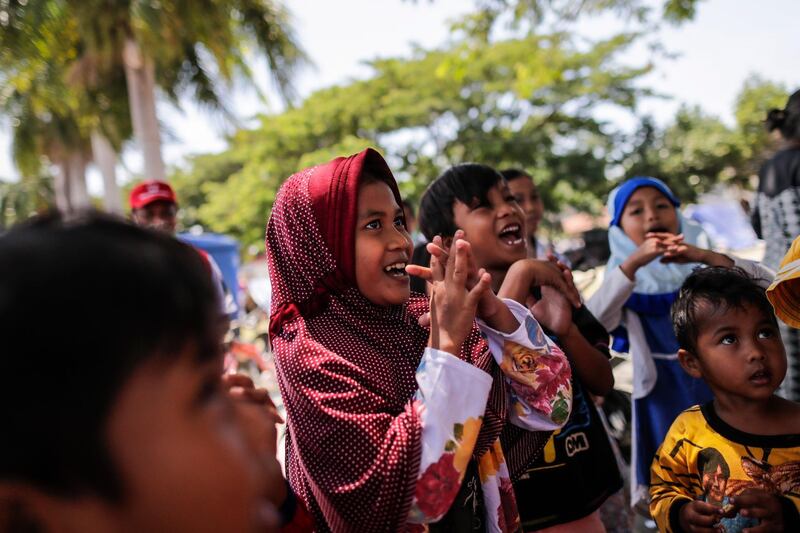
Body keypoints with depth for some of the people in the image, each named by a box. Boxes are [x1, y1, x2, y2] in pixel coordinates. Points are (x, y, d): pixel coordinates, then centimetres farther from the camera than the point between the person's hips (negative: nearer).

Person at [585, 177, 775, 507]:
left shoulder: (704, 265, 2)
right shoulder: (626, 281, -3)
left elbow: (767, 282, -13)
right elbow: (592, 324, -23)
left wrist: (706, 256, -28)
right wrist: (633, 263, -34)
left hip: (721, 391, 1)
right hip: (665, 401, -1)